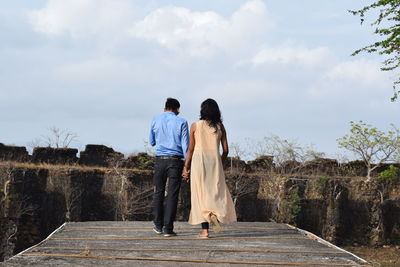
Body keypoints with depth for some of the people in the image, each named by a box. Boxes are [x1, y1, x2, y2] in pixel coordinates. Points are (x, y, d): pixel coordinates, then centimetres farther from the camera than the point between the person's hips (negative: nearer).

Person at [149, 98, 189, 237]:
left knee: (158, 192, 13)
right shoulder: (181, 122, 0)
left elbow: (151, 142, 17)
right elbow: (185, 145, -3)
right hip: (175, 160, -2)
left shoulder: (155, 120, 6)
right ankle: (168, 228, -2)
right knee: (172, 194, -1)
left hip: (160, 159, 2)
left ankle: (158, 226, 17)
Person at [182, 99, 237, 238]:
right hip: (215, 161, 1)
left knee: (201, 194, 2)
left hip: (199, 160, -1)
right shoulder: (220, 127, 6)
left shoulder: (195, 126, 1)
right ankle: (214, 213, -17)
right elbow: (225, 150, 7)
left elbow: (191, 149, 1)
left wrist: (186, 167, 8)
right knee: (217, 192, 12)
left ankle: (204, 230, -4)